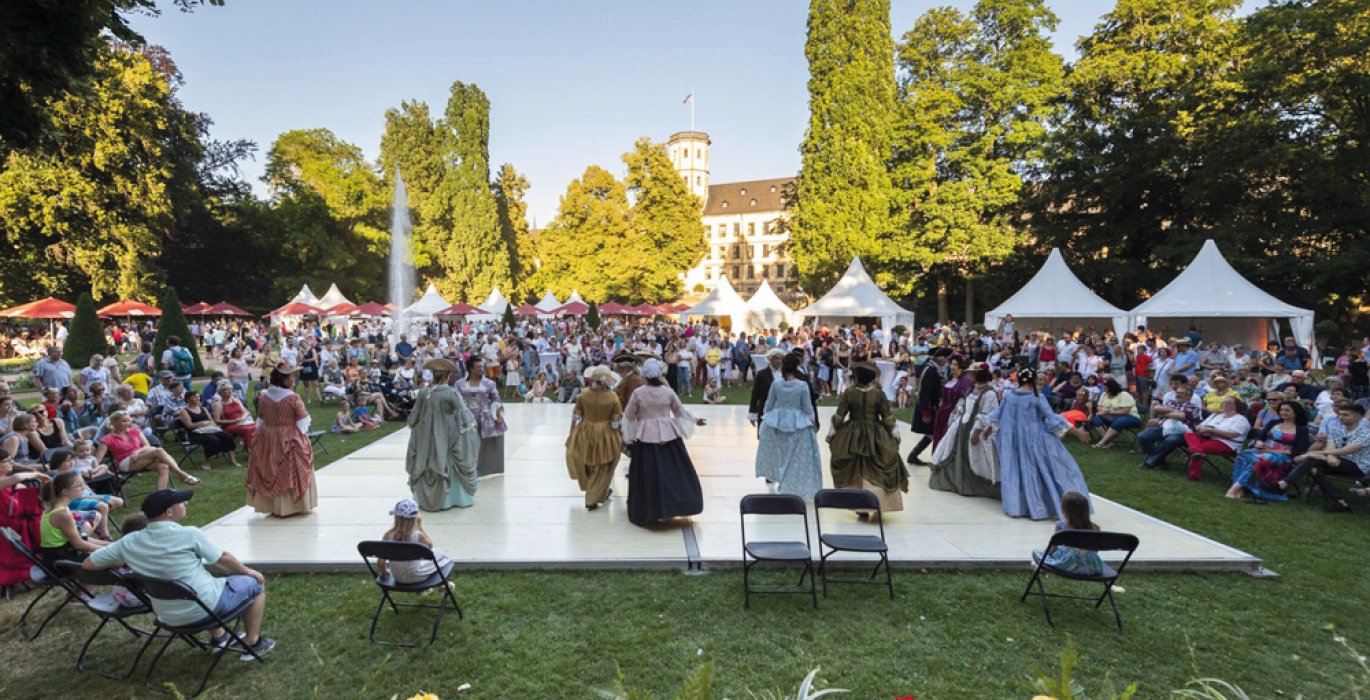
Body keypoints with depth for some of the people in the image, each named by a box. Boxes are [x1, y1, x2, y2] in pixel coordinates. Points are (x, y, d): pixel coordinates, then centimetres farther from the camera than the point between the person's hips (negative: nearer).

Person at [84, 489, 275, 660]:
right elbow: (223, 558, -8)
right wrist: (247, 571, 10)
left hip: (167, 616, 6)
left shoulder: (129, 542, -7)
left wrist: (127, 562, 13)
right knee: (255, 582, 15)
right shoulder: (189, 534, -21)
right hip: (203, 608, -6)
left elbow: (87, 564, 2)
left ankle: (217, 637, 40)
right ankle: (252, 643, 19)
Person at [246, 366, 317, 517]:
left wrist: (262, 432, 19)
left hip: (267, 439, 5)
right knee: (290, 473, 6)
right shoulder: (293, 397, -17)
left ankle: (273, 507, 20)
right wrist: (303, 433, 1)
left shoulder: (263, 396, 0)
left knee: (271, 473, 13)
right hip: (289, 440, -5)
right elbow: (303, 419, -13)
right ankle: (292, 506, 14)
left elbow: (260, 419, 9)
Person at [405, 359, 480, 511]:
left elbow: (413, 417, 4)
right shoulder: (452, 394, -17)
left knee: (427, 467, 15)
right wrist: (473, 424, 7)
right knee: (448, 467, 9)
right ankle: (448, 498, 16)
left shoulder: (423, 392, -5)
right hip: (447, 438, -4)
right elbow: (463, 414, -11)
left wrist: (414, 428, 22)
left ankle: (426, 499, 24)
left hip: (427, 437, 4)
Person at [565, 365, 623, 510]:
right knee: (602, 470, 15)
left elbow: (575, 416, -2)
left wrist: (572, 432, 13)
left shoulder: (584, 394, -11)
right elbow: (617, 423, -12)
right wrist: (620, 438, 3)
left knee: (586, 463, 27)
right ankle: (592, 500, 20)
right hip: (605, 437, -2)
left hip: (585, 434, 2)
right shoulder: (613, 397, -16)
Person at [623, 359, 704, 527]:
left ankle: (647, 512, 11)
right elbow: (680, 411, 8)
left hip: (645, 437, -1)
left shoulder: (638, 393, -7)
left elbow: (629, 415, 3)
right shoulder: (668, 391, -4)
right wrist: (695, 421, 24)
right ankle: (677, 505, 15)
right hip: (668, 436, 1)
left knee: (647, 474, 5)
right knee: (674, 471, 11)